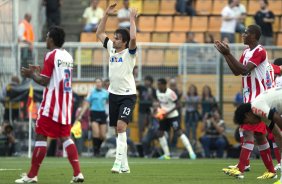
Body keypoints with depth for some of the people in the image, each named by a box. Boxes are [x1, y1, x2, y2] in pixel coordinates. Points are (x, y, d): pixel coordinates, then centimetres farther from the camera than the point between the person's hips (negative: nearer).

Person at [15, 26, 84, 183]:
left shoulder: (51, 56, -11)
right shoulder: (68, 56, 13)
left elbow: (44, 81, -13)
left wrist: (31, 75, 4)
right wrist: (39, 73, 22)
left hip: (52, 103, -7)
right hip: (66, 102, 7)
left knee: (41, 136, -1)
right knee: (65, 136, 10)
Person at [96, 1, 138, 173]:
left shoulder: (129, 53, -10)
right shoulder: (111, 49, 8)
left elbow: (133, 38, -30)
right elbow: (99, 33, 16)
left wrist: (132, 19, -21)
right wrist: (107, 14, 7)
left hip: (128, 95, -7)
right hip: (114, 94, 7)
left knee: (121, 126, -20)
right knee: (119, 129, 8)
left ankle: (119, 162, -26)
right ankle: (124, 165, 13)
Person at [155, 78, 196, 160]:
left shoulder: (170, 93, -21)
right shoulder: (158, 92, 0)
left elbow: (177, 105, -17)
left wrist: (168, 112, -22)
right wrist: (160, 110, -2)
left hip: (173, 115, -7)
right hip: (164, 116, 7)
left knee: (179, 132, -15)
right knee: (160, 133, 3)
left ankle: (191, 152, -15)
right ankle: (166, 154, 15)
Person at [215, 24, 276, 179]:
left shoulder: (260, 52, -14)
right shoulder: (246, 52, 15)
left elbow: (244, 70, -24)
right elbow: (236, 71, 17)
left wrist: (228, 54, -23)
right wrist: (225, 55, 9)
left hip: (257, 98, -10)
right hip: (249, 98, 10)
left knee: (248, 132, -14)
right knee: (259, 135, 11)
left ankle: (240, 169, -19)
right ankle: (271, 171, 16)